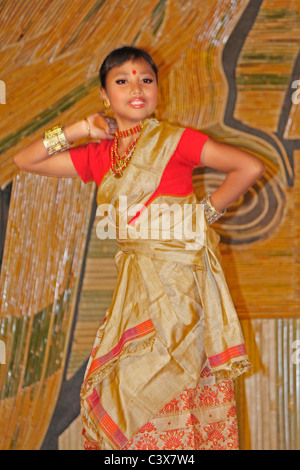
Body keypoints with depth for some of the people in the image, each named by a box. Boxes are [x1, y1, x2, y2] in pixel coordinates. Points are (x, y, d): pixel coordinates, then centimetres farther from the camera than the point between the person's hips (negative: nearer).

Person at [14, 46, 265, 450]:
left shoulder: (176, 140, -5)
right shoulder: (98, 156, 10)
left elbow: (251, 167, -9)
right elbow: (24, 160, 12)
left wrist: (207, 211, -2)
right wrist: (80, 130, 2)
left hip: (179, 277, -6)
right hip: (136, 280, 6)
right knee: (109, 390, 6)